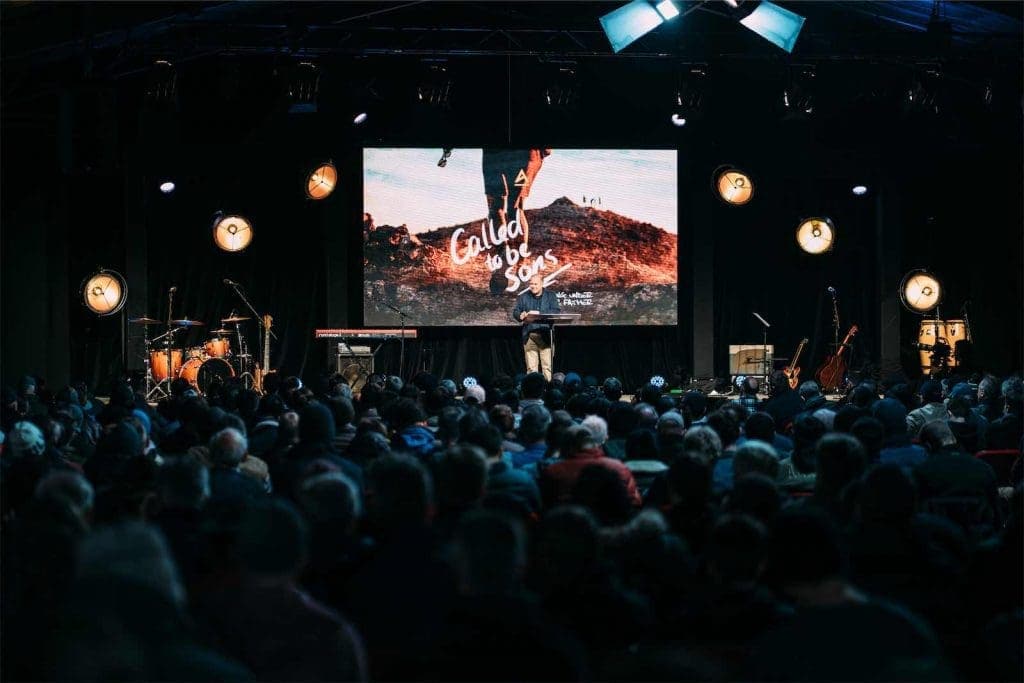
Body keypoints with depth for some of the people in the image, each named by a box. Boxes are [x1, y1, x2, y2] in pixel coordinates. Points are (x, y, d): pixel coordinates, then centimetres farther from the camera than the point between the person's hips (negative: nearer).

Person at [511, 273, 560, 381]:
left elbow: (555, 311, -5)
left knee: (547, 366, -6)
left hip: (546, 335, -2)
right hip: (529, 335, 2)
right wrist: (520, 316, -17)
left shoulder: (550, 296, 9)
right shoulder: (523, 297, 15)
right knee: (531, 367, -1)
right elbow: (515, 312, 8)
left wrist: (539, 313, -18)